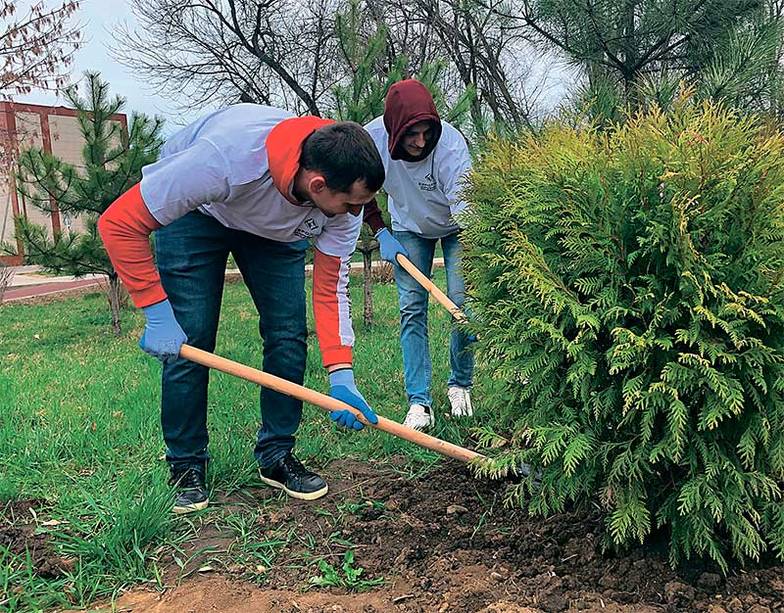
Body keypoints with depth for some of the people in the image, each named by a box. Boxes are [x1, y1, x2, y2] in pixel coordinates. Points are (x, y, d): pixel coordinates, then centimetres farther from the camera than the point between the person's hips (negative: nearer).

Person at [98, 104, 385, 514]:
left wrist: (340, 376, -28)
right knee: (189, 341, -10)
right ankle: (186, 468, 8)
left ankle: (276, 456, 11)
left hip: (277, 226, 4)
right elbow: (118, 222, -35)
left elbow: (331, 286, -19)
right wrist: (156, 312, -36)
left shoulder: (343, 193, -28)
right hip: (195, 210, -4)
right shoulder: (224, 159, -45)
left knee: (288, 334, -6)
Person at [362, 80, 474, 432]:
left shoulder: (450, 143, -37)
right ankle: (419, 402, -5)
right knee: (411, 308, -7)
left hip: (454, 226, -2)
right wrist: (380, 232, -11)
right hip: (409, 228, 2)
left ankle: (460, 385, 11)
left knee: (462, 300, -12)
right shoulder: (372, 138, -27)